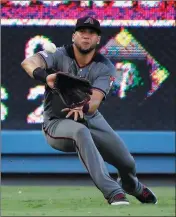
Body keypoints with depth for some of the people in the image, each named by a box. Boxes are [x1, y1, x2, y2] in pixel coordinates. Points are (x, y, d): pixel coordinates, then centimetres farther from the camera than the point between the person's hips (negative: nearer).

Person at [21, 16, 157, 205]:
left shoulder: (105, 68, -11)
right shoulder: (59, 56, -17)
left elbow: (95, 101, -27)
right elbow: (28, 62, -37)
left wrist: (83, 107, -52)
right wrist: (45, 76, -59)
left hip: (92, 120, 4)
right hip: (57, 124, -4)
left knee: (127, 163, 1)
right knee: (80, 131, -39)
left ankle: (132, 186, 44)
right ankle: (113, 192, -41)